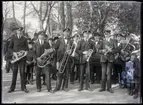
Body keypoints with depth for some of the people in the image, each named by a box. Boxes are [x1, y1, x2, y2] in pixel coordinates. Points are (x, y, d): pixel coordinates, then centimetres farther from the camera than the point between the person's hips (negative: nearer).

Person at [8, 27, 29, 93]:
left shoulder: (24, 39, 9)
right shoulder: (13, 38, 6)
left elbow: (27, 48, 11)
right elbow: (9, 48, 4)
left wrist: (25, 52, -9)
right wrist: (13, 52, -12)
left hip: (22, 57, 0)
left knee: (22, 72, 0)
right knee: (14, 72, 3)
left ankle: (23, 87, 7)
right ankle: (12, 88, 10)